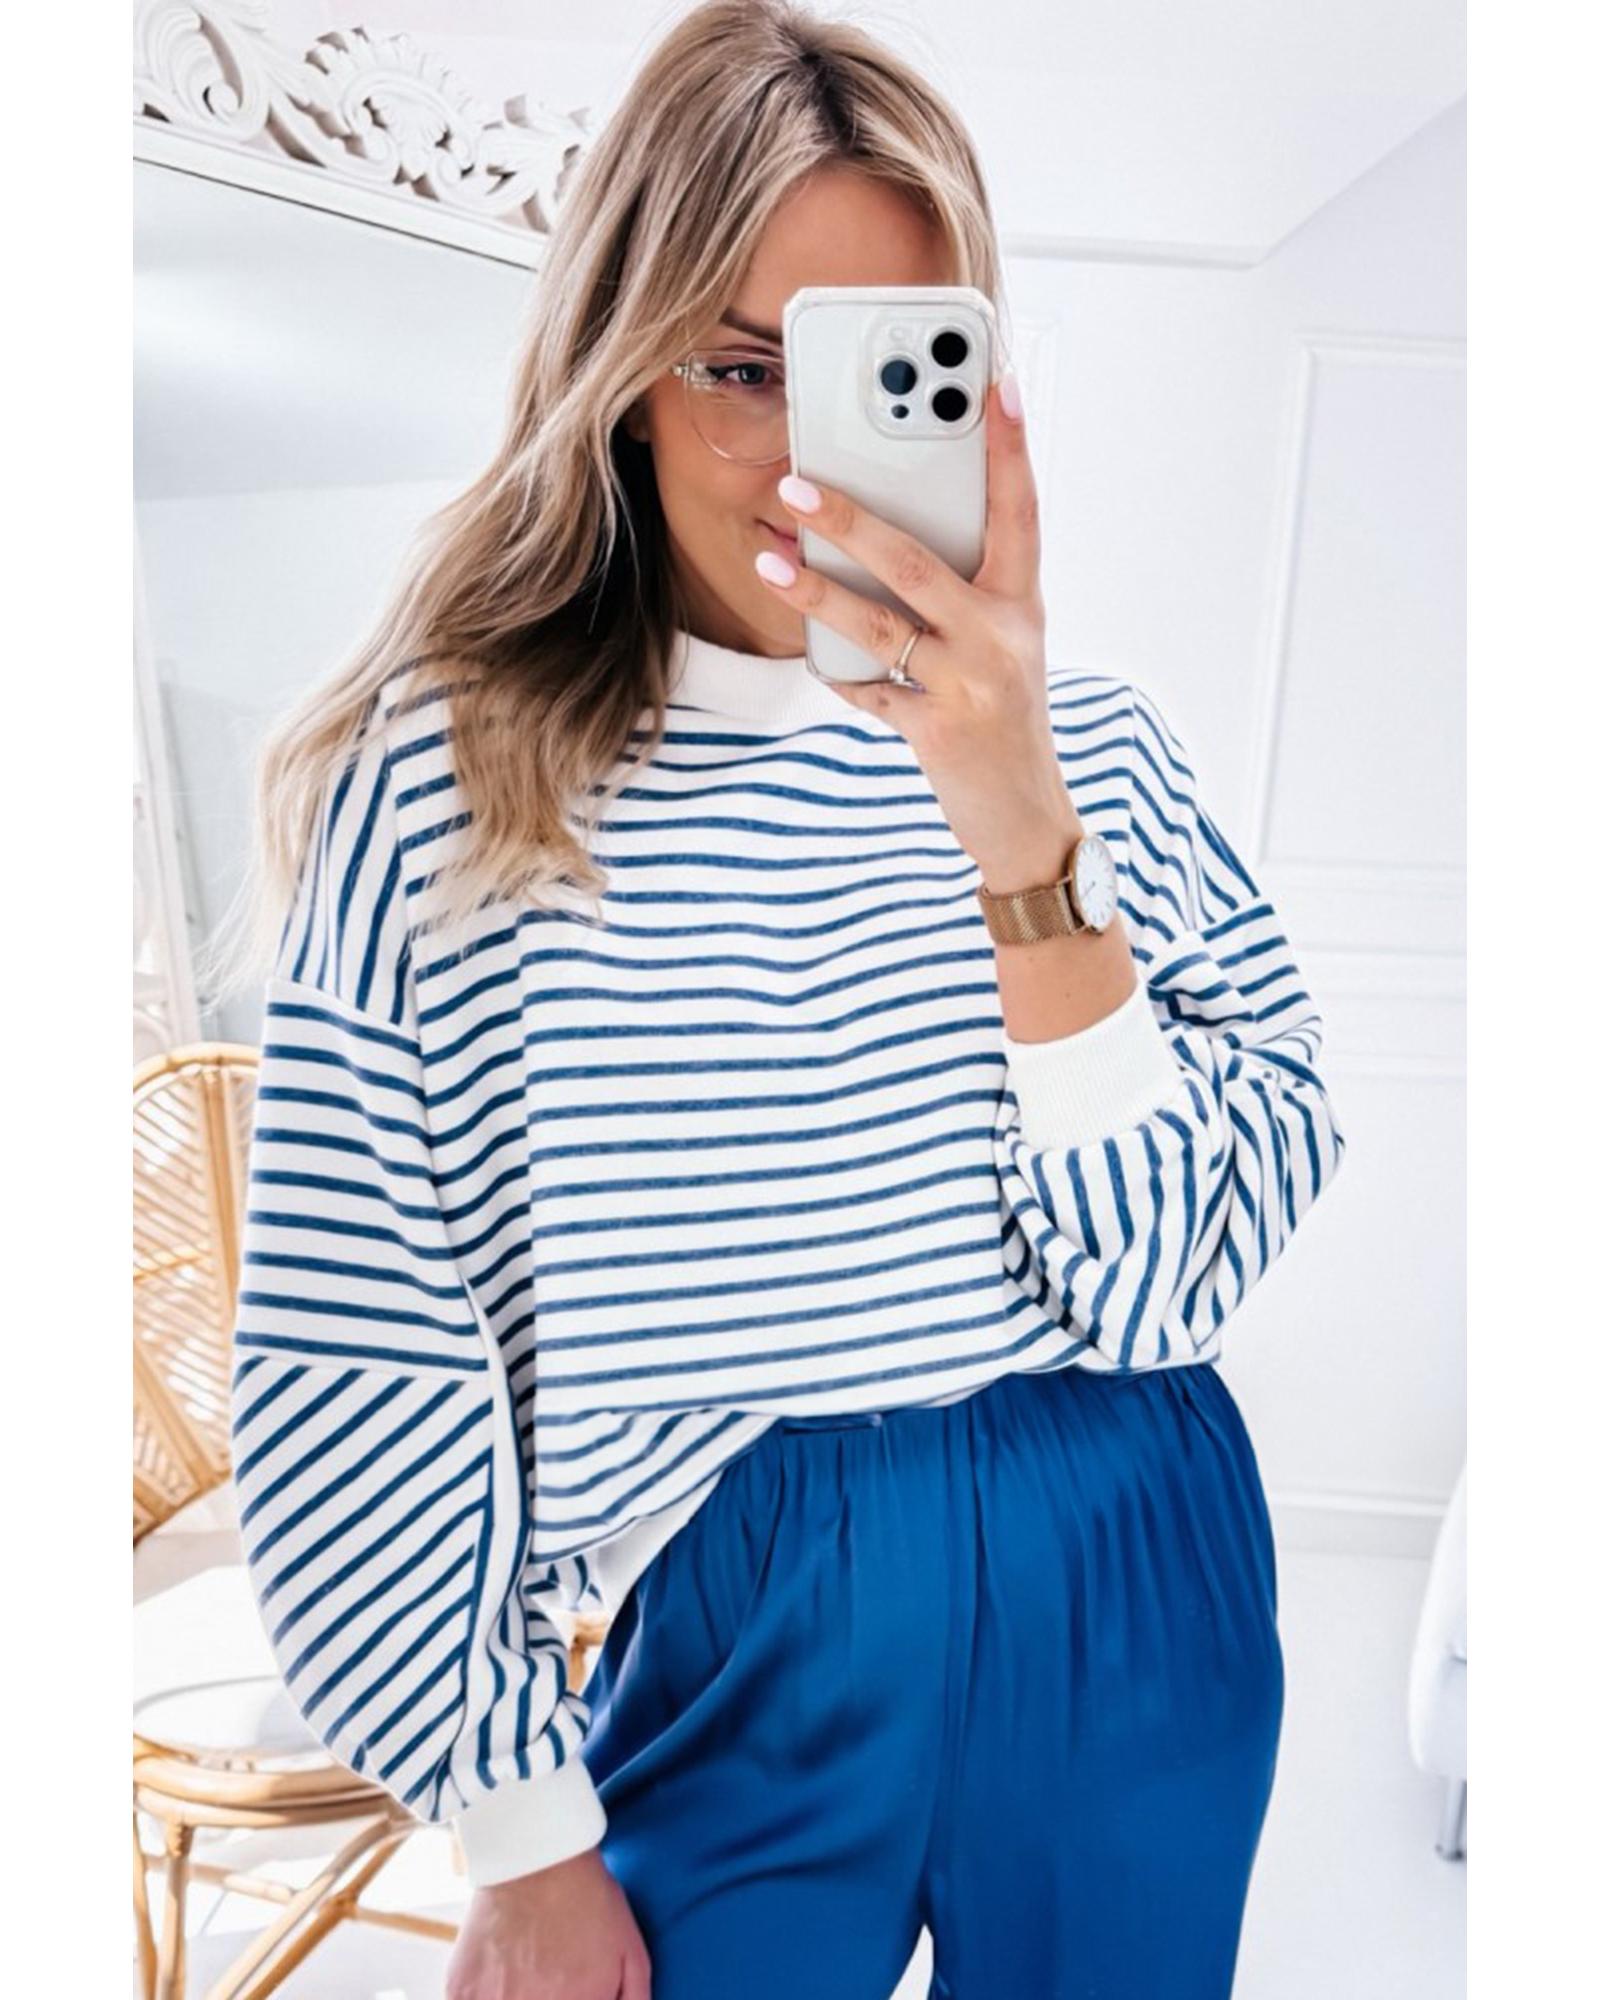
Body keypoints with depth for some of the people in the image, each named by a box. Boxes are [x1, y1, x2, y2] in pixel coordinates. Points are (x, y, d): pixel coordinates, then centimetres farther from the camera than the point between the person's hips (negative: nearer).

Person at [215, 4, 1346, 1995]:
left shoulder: (1085, 740, -6)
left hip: (1139, 1611, 4)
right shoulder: (445, 784, -13)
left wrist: (1023, 840, -27)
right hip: (747, 1659, -2)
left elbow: (1185, 1263, -13)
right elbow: (346, 1378, -10)